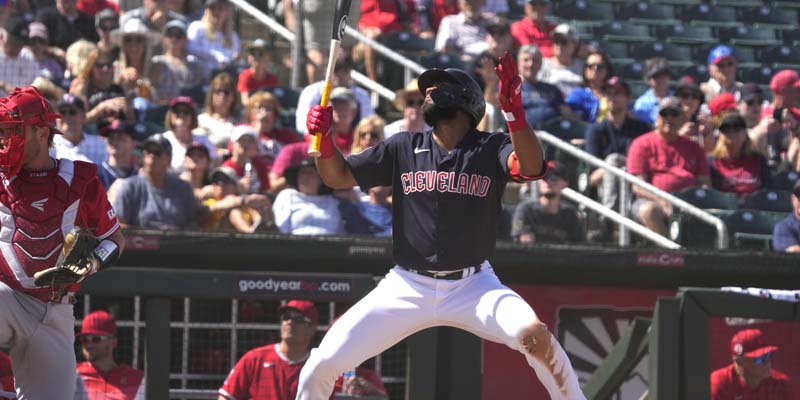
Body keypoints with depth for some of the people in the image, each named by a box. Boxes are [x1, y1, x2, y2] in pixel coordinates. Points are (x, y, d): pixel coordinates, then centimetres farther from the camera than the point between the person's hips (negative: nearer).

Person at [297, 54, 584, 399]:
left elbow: (532, 168, -25)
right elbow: (338, 176, 9)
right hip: (407, 288, 2)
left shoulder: (492, 149, -4)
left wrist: (513, 110, -40)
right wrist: (324, 138, -12)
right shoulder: (404, 149, 5)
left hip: (473, 285, -2)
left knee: (535, 336, -29)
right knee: (323, 364, -7)